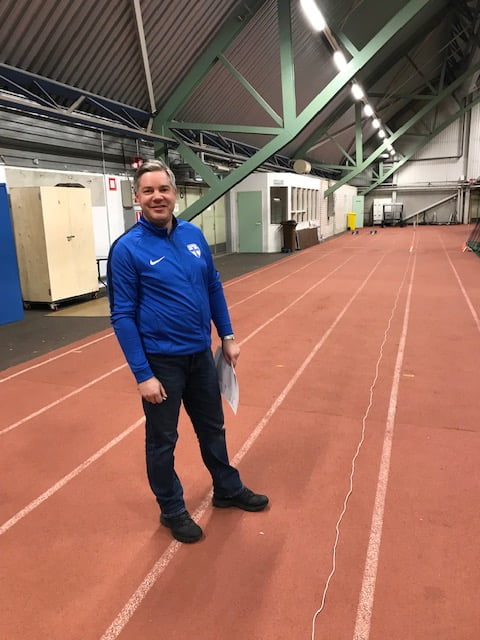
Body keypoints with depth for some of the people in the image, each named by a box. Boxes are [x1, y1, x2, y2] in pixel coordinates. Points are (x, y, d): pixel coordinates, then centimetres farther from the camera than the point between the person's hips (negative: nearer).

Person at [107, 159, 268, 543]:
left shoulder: (194, 235, 1)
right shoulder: (127, 248, -14)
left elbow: (214, 287, 11)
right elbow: (122, 316, -14)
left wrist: (227, 337, 9)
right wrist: (143, 374, -17)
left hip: (202, 354, 6)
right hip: (161, 362, -5)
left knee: (213, 427, 21)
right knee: (162, 440, 12)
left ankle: (228, 490, 43)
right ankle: (172, 510, 34)